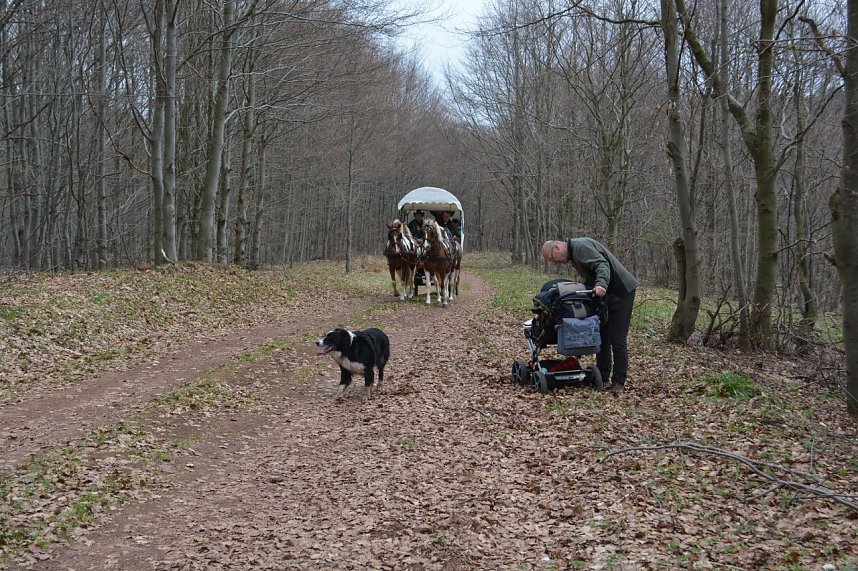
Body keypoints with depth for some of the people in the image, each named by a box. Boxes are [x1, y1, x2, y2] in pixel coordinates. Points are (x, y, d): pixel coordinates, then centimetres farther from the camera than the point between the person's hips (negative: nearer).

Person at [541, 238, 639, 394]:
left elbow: (602, 264, -28)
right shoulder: (573, 253, 18)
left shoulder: (580, 246, -14)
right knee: (602, 335, 12)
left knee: (617, 339, -9)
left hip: (621, 291, -11)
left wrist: (601, 284, -42)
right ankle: (602, 376, 19)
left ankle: (619, 382, -4)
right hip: (607, 293, 11)